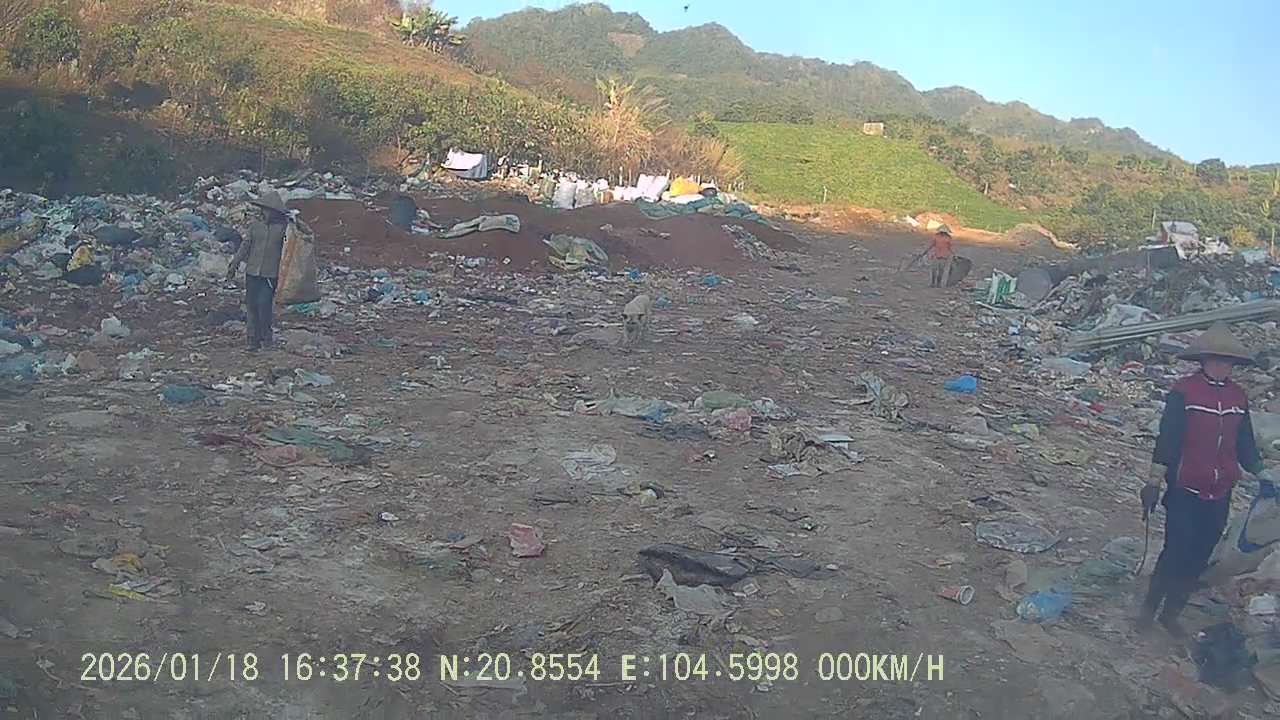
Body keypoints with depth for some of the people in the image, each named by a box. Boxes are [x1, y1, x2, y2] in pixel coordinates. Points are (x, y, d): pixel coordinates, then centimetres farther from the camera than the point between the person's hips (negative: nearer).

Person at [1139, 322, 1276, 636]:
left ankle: (1171, 614, 26)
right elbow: (1167, 438, -12)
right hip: (1185, 492, -5)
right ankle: (1149, 608, 18)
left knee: (1198, 558, 11)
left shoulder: (1238, 397, 5)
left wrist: (1263, 477, 11)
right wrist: (1154, 482, -13)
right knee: (1176, 553, -2)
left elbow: (1245, 443, 15)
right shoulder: (1183, 392, -11)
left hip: (1220, 496, 5)